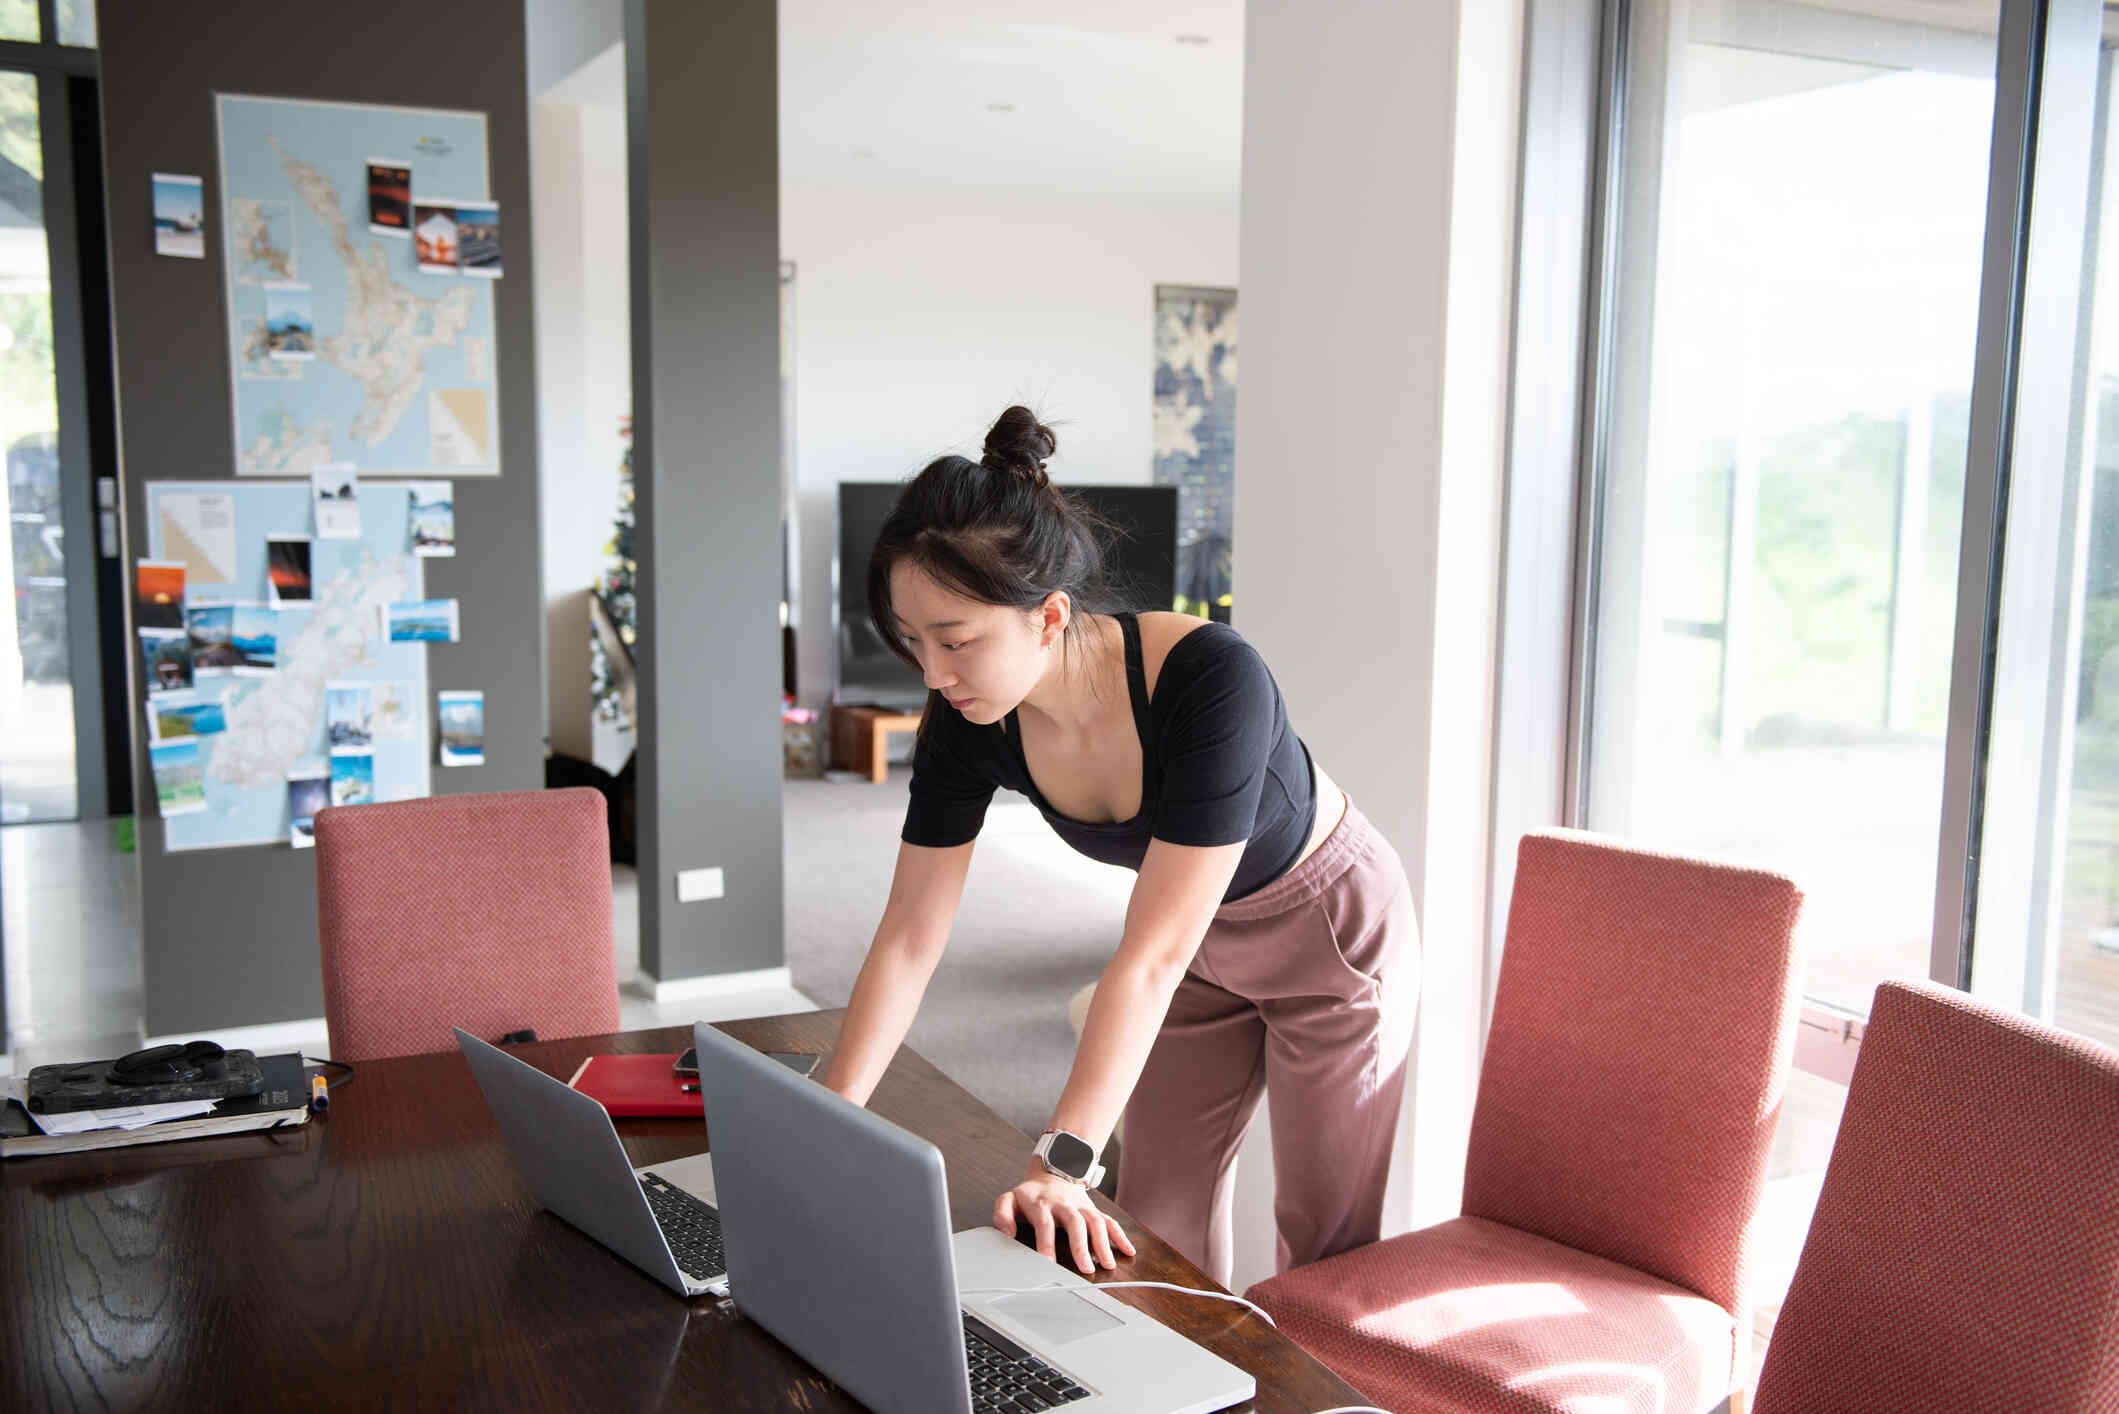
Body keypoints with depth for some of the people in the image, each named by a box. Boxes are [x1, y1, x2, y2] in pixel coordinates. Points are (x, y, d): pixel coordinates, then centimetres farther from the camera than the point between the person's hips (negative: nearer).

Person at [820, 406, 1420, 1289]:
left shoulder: (1211, 678, -39)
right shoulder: (969, 720, -21)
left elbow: (1151, 954, -39)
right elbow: (909, 937, -15)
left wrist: (1061, 1160, -41)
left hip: (1332, 934, -5)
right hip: (1204, 942, 5)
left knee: (1324, 1234, 8)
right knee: (1149, 1216, 11)